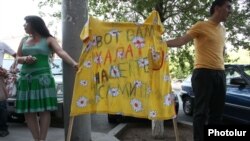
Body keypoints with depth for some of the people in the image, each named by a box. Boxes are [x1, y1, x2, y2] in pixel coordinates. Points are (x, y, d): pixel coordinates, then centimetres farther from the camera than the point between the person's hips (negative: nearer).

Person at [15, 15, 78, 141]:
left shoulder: (48, 40, 0)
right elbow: (18, 58, 17)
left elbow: (61, 52, -15)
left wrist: (73, 63, -33)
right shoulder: (24, 40, 16)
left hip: (42, 77, -5)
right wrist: (25, 59, -7)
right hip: (25, 78, 5)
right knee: (28, 112, 2)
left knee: (44, 110, -6)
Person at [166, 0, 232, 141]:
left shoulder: (222, 29, 18)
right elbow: (181, 41, -13)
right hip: (203, 73, -7)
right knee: (202, 111, -5)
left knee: (217, 112, 9)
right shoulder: (201, 26, -5)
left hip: (220, 74, 7)